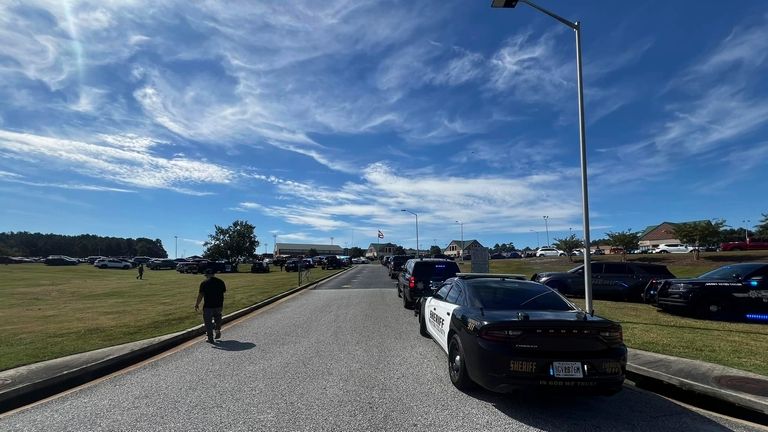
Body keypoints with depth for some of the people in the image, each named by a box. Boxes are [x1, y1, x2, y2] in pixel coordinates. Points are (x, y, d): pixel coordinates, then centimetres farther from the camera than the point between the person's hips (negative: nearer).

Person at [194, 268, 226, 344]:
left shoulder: (204, 283, -10)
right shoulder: (220, 281, 2)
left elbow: (200, 295, -11)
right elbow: (224, 291, 12)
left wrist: (197, 304, -1)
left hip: (208, 306, -4)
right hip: (219, 305, 4)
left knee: (208, 322, 8)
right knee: (217, 317, 31)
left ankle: (210, 339, 13)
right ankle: (218, 330, 17)